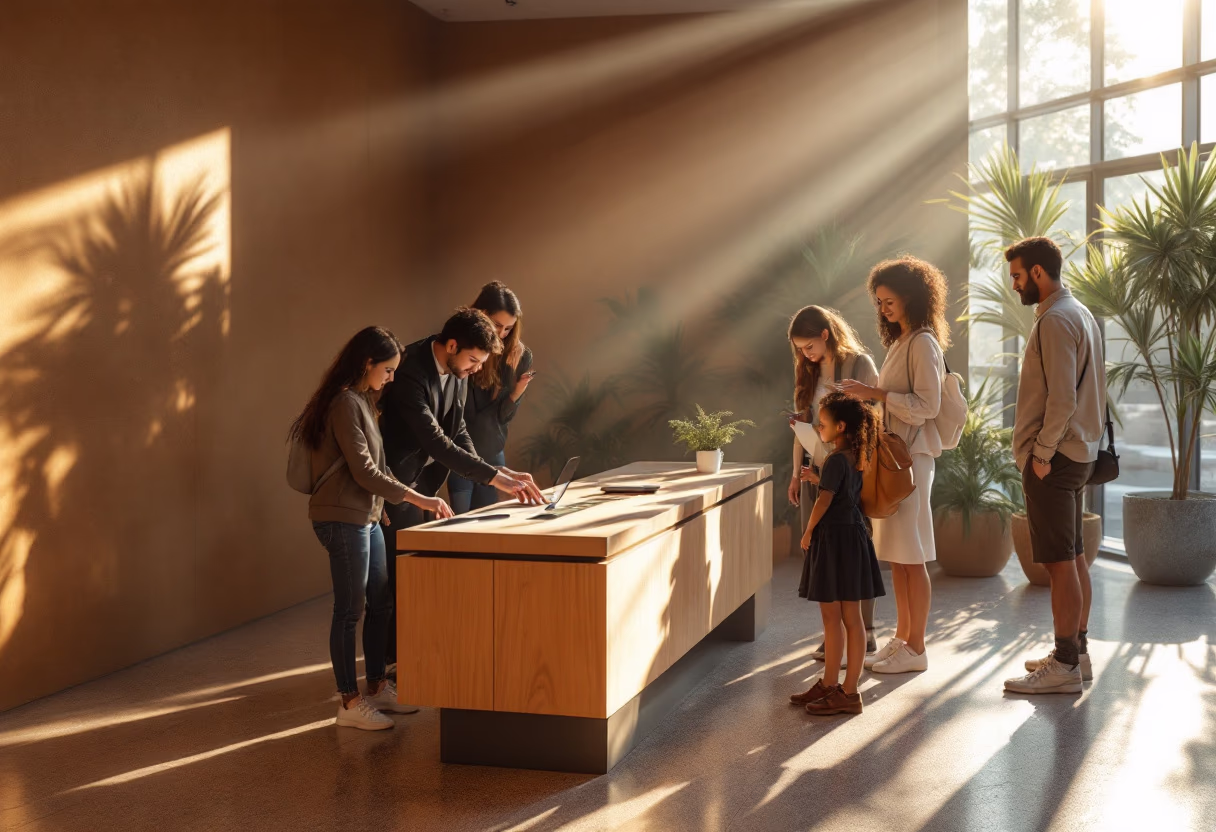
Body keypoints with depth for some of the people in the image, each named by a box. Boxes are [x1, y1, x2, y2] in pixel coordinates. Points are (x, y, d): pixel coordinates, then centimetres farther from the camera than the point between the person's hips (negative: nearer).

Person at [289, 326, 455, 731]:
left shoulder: (360, 401, 14)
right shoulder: (345, 403, -17)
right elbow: (364, 472, -20)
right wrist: (417, 499, -20)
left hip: (365, 517, 10)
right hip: (343, 518, -10)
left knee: (381, 602, 14)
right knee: (349, 610, -3)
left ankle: (377, 688, 24)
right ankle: (350, 703, 4)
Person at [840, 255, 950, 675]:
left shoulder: (923, 343, -10)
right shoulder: (898, 342, 17)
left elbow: (926, 405, -18)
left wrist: (876, 393, -20)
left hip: (912, 455, -9)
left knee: (910, 556, -4)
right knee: (896, 554, 12)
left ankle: (916, 648, 2)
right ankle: (901, 638, 20)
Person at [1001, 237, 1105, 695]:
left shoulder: (1055, 321, -16)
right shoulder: (1081, 314, 16)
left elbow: (1061, 398, -23)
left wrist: (1042, 453, -17)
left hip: (1054, 457, -10)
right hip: (1078, 451, 10)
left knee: (1060, 561, -7)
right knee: (1073, 556, 14)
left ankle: (1065, 665, -4)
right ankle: (1077, 652, 22)